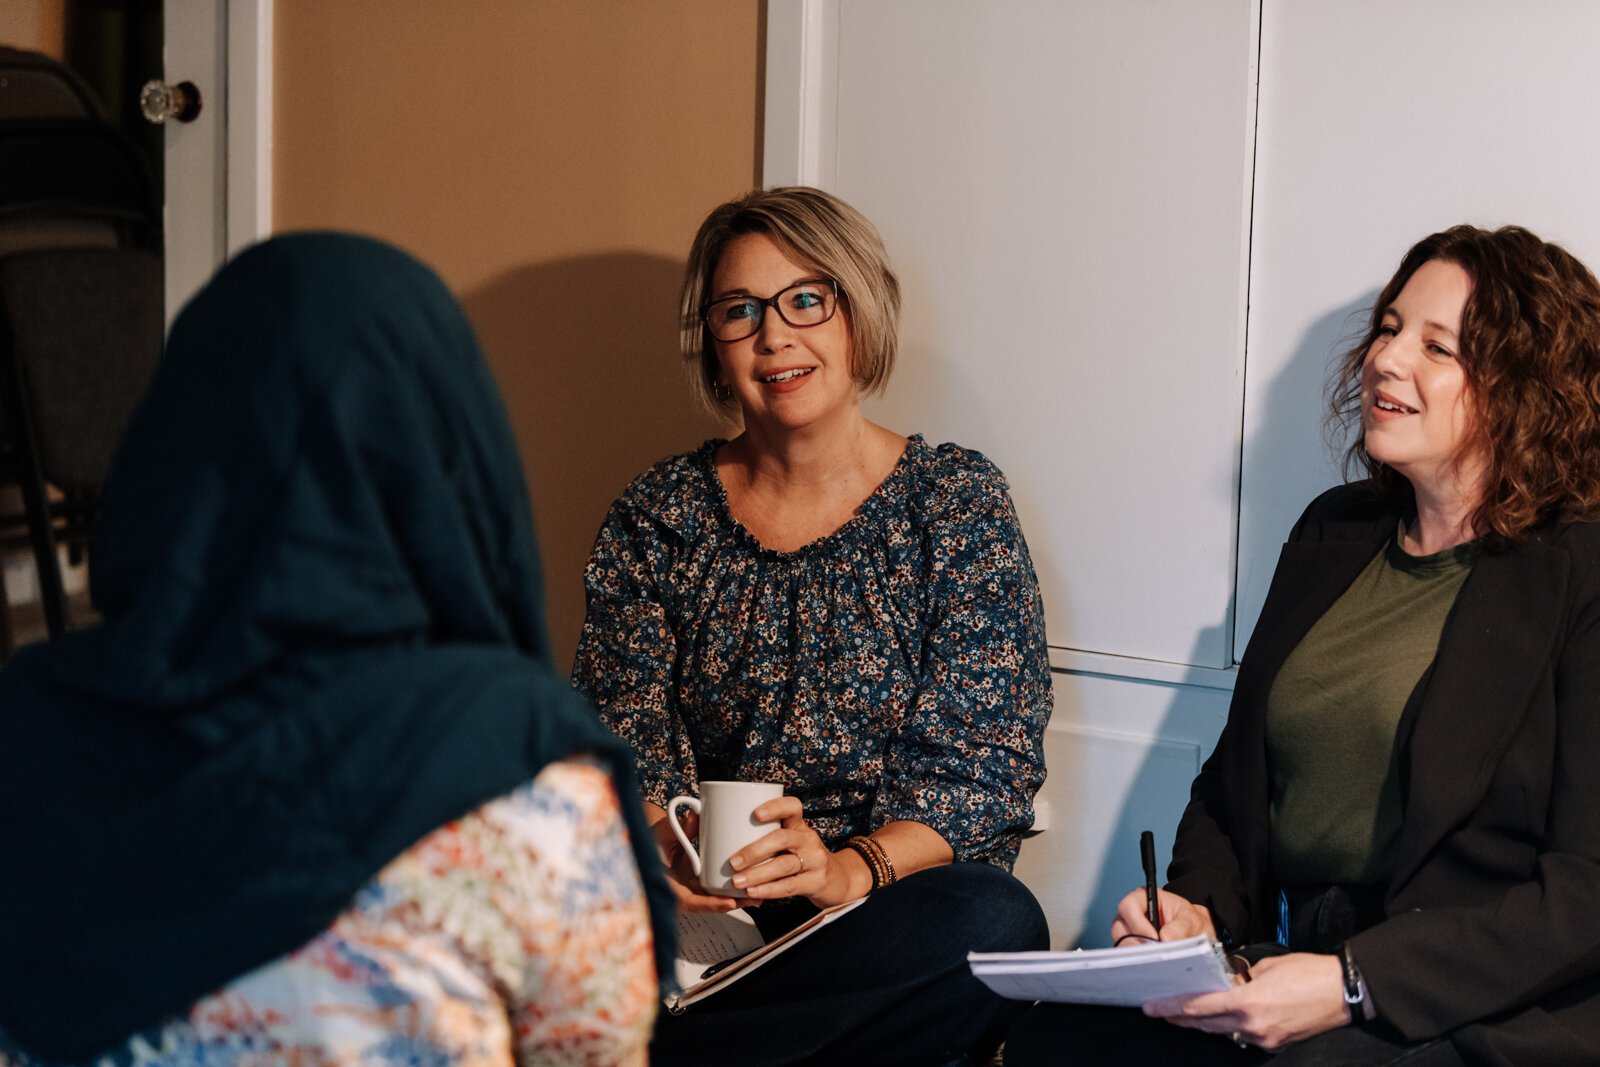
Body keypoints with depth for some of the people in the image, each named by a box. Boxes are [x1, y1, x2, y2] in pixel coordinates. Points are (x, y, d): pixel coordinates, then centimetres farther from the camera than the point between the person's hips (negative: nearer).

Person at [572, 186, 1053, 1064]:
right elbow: (626, 732, 3)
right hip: (706, 910, 0)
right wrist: (666, 850, -21)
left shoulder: (956, 500, 3)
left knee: (995, 930, -36)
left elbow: (982, 763, -4)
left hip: (901, 888, 1)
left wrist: (855, 867, -24)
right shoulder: (661, 514, 9)